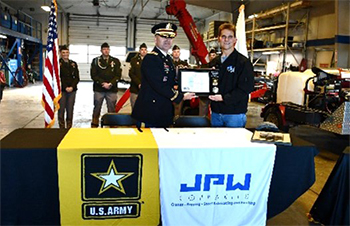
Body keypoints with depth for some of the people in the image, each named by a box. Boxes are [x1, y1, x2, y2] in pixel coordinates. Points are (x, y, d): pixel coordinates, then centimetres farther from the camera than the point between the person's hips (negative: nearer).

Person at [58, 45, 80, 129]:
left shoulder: (73, 64, 12)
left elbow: (77, 77, 9)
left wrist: (72, 87, -7)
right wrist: (65, 88, -12)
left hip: (72, 90, 3)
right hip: (61, 90, -3)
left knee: (70, 110, 6)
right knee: (61, 110, -2)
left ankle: (69, 128, 14)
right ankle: (62, 128, 6)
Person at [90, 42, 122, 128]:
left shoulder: (115, 61, 8)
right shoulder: (96, 61, 8)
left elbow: (118, 75, 1)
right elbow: (93, 75, 0)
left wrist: (111, 84, -12)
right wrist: (103, 83, -11)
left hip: (112, 89, 0)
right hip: (98, 89, 0)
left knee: (112, 109, 3)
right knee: (96, 109, 6)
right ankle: (94, 126, 15)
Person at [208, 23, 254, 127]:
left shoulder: (243, 62, -6)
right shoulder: (214, 62, 13)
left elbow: (245, 89, -14)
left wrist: (224, 98, -23)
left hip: (235, 114, -5)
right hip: (216, 112, 5)